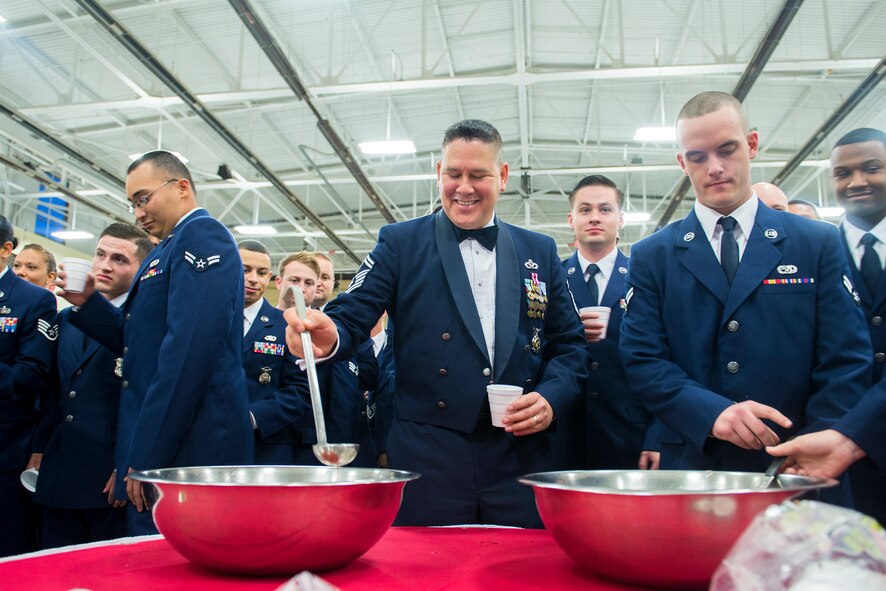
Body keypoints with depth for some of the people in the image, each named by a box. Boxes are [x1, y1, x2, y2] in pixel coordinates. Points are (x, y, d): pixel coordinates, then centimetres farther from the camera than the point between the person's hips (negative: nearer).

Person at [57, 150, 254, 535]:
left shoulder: (202, 235, -10)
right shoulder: (168, 250, 20)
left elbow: (191, 347, -22)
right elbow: (140, 341, 23)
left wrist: (148, 456, -21)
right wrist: (89, 303, 8)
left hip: (186, 447, -10)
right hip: (154, 448, 10)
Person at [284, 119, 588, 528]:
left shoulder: (539, 251, 11)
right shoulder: (400, 243, 4)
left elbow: (569, 344, 12)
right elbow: (352, 316, -5)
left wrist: (552, 398, -7)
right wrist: (329, 336, -28)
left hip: (520, 459, 3)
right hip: (427, 459, -2)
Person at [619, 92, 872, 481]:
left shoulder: (819, 244, 3)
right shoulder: (651, 256, 3)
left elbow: (846, 362, -2)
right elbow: (641, 358, -4)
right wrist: (710, 412, -20)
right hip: (693, 464, 0)